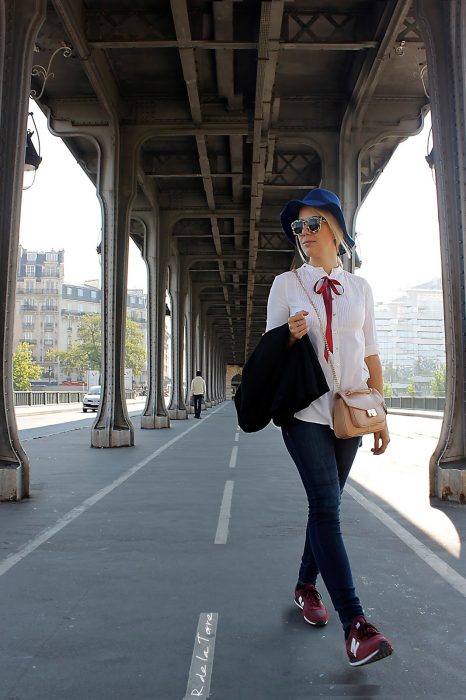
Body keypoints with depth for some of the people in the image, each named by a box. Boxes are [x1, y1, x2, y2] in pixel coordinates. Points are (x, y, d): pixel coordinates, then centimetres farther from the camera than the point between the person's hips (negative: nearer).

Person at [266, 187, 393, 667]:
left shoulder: (359, 287, 9)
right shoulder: (286, 284, 3)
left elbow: (370, 354, 10)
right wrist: (290, 337, -17)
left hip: (349, 412, 3)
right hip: (305, 411, -3)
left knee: (326, 504, 10)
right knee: (326, 505, -12)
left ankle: (306, 586, 30)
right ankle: (354, 623, -10)